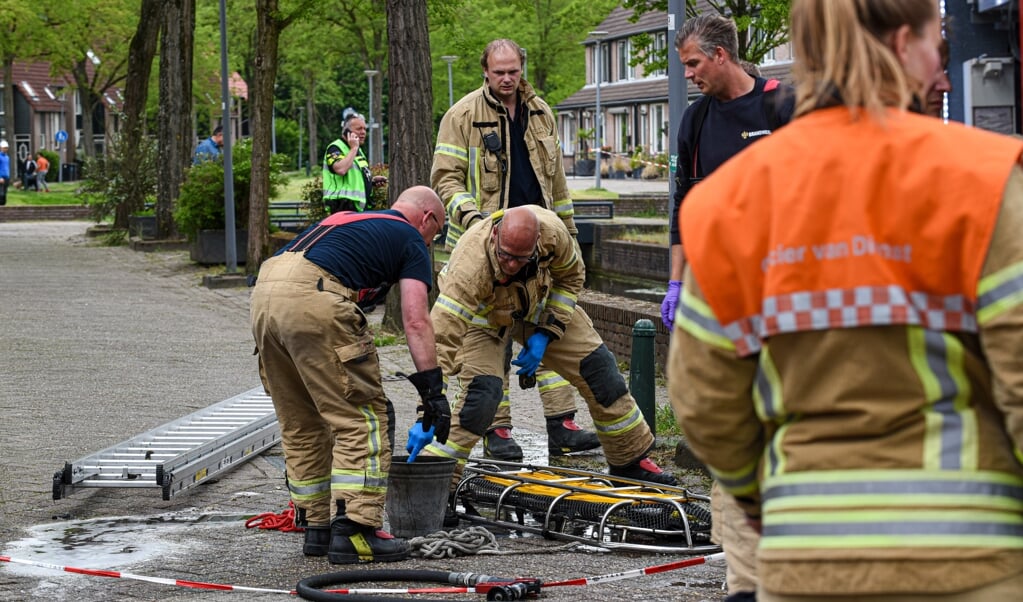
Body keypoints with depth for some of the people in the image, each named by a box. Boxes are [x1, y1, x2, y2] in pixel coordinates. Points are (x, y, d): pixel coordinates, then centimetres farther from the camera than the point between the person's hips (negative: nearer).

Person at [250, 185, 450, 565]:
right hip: (314, 301, -8)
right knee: (363, 421, 1)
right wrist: (432, 390, 3)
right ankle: (354, 532, -3)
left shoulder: (346, 220, 35)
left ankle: (317, 528, 23)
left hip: (264, 294, 8)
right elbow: (416, 320, 2)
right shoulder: (411, 240, 14)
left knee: (301, 427, 18)